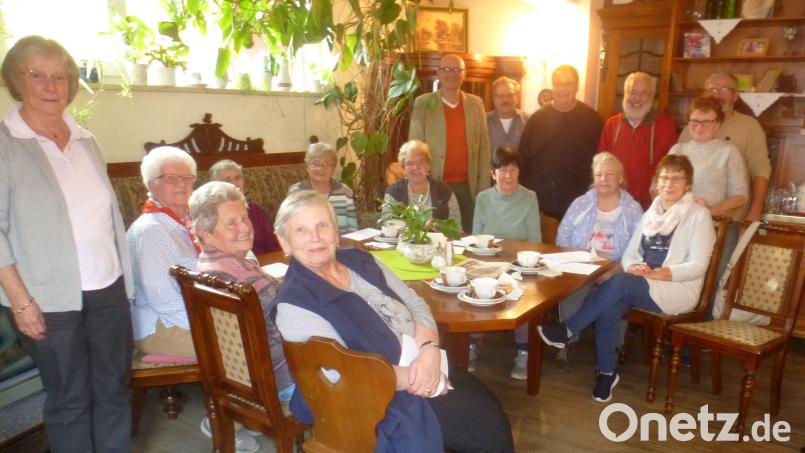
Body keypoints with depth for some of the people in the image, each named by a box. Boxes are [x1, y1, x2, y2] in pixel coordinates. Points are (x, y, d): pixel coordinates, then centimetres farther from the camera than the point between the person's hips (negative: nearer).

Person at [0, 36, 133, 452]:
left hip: (109, 291, 5)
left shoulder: (85, 140, 10)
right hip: (51, 300, -5)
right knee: (69, 400, 9)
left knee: (115, 389, 14)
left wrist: (125, 276, 12)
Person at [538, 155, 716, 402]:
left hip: (679, 289, -5)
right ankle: (607, 372, -9)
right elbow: (629, 253, 11)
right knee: (608, 311, -26)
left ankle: (568, 330, -21)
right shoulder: (651, 213, 15)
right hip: (640, 287, 5)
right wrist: (633, 267, -13)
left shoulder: (698, 214, -2)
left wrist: (658, 274, -23)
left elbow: (698, 266, -11)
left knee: (620, 283, -32)